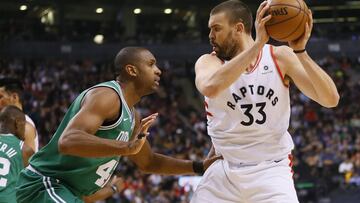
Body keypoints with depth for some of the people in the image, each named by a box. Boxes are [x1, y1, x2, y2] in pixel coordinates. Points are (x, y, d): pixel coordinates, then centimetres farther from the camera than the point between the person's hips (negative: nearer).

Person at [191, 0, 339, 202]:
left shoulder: (280, 56, -2)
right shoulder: (209, 62, -4)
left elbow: (331, 100, -11)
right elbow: (210, 88, -30)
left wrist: (300, 51, -22)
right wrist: (257, 44, -33)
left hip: (271, 170, -1)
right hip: (224, 170, 1)